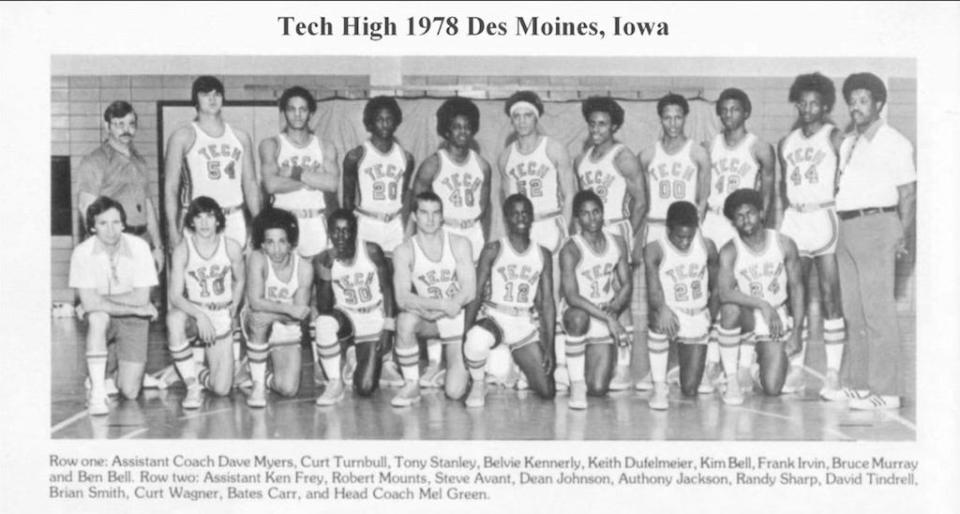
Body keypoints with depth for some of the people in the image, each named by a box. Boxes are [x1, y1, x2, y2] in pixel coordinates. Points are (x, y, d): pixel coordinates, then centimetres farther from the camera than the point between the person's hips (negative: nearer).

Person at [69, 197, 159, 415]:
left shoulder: (139, 247, -15)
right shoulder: (82, 253, -15)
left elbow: (142, 298, -17)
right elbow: (90, 304, -21)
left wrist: (104, 299, -15)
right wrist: (134, 307, -19)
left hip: (133, 319, 0)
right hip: (101, 321, 0)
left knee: (129, 392, -11)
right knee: (98, 317, -40)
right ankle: (97, 391, -31)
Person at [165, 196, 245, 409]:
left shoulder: (231, 248, -7)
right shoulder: (182, 250, -12)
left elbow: (239, 281, 11)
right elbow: (175, 295, -15)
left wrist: (234, 307, 0)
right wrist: (199, 315, -30)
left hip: (222, 319, 1)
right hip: (193, 312, -1)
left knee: (222, 389, -12)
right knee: (174, 318, -41)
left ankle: (200, 375, 28)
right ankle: (192, 386, -22)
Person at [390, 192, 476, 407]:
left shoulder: (460, 244, -5)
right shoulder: (405, 251, -7)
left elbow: (470, 291, -11)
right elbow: (402, 299, -18)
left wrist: (429, 309, -22)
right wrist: (442, 304, -31)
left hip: (459, 319, 0)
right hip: (428, 318, 0)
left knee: (455, 391, -13)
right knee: (405, 320, -37)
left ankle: (457, 368, 26)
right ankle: (412, 385, -19)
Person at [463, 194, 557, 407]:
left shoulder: (543, 255, 7)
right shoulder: (493, 250, -1)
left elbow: (547, 302, 6)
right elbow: (476, 293, -4)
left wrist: (549, 347, -1)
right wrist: (466, 331, -17)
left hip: (526, 325, 3)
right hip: (494, 318, -3)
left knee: (547, 393, -6)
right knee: (477, 339, -41)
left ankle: (525, 368, 31)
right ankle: (478, 384, -8)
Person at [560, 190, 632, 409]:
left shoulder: (617, 243, 2)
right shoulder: (571, 250, -15)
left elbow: (626, 284, 8)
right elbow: (571, 297, -24)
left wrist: (615, 306, -14)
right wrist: (608, 318, -31)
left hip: (606, 322, 3)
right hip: (581, 315, -3)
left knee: (598, 389, -11)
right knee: (578, 317, -43)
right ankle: (577, 383, -22)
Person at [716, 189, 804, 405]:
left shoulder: (784, 244, -6)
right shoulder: (730, 251, -13)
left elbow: (796, 287, 1)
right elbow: (724, 292, -27)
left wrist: (796, 332, -2)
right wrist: (762, 305, -35)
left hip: (777, 321, 1)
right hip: (747, 318, -1)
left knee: (772, 389, -14)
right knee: (731, 308, -39)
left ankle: (749, 357, 23)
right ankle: (732, 380, -21)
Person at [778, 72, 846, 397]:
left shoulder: (834, 138, -1)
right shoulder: (786, 144, 14)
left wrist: (840, 213, -12)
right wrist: (787, 213, 10)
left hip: (825, 218, -5)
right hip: (794, 221, 5)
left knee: (830, 298, -6)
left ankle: (833, 373, -4)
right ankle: (796, 370, 11)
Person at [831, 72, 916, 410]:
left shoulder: (894, 143, -2)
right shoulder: (847, 144, 18)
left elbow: (908, 194, -6)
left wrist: (903, 236, -16)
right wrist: (837, 227, 10)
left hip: (876, 224, -7)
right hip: (846, 227, 7)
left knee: (878, 310, -9)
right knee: (852, 311, 10)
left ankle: (886, 391, -6)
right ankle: (856, 384, 18)